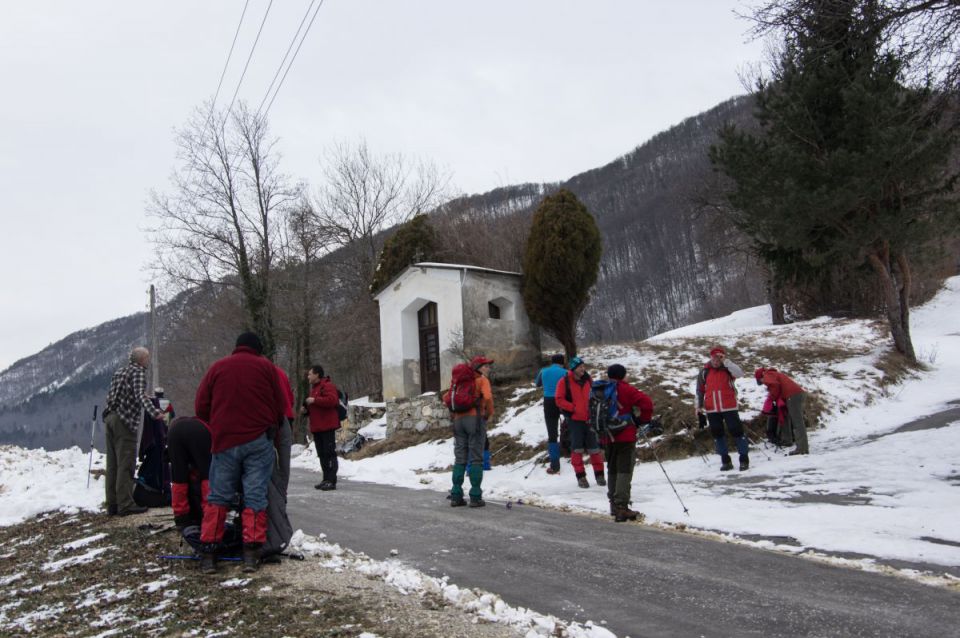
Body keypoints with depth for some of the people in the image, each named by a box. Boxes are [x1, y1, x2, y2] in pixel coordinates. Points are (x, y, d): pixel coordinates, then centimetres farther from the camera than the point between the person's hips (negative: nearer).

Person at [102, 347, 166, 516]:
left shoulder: (119, 372, 21)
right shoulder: (138, 372, -4)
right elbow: (140, 395, -21)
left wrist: (142, 396, 41)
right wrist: (154, 412, -35)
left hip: (109, 418, 8)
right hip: (124, 420, -8)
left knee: (113, 464, 10)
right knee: (126, 464, -6)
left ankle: (112, 503, 14)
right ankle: (125, 504, -7)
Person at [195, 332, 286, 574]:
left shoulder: (217, 368, 10)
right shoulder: (266, 366, 6)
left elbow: (201, 408, 8)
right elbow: (280, 405, 5)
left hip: (225, 441, 2)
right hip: (259, 440, -1)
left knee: (218, 496, 10)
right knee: (256, 496, 2)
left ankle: (208, 553, 6)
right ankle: (251, 552, -1)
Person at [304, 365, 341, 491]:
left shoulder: (327, 386, -7)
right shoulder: (314, 388, 24)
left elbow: (332, 400, -24)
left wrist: (314, 400, -20)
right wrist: (306, 409, 14)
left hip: (327, 426, -10)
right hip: (317, 427, 10)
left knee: (329, 452, -9)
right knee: (322, 454, 10)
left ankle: (332, 481, -10)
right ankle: (326, 479, 15)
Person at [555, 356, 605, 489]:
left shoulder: (587, 380, 8)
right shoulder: (564, 381, -6)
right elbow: (559, 400, -7)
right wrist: (574, 408, -14)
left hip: (588, 418, 3)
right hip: (574, 419, -3)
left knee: (594, 447, 5)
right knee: (577, 448, 1)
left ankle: (599, 474, 17)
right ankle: (580, 476, 10)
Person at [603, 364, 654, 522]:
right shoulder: (626, 390, -7)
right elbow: (646, 403, -18)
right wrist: (642, 420, -3)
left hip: (607, 438, 6)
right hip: (625, 437, -6)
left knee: (612, 470, 18)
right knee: (624, 471, -6)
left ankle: (614, 504, 25)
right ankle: (622, 507, -15)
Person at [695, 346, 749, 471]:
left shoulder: (727, 369, -2)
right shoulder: (704, 372, 5)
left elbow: (739, 373, -24)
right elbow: (700, 390, 12)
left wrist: (725, 361, -23)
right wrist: (699, 406, 9)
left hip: (729, 407, -3)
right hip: (712, 409, 3)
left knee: (736, 431, -2)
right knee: (717, 434, 7)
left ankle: (744, 458, 7)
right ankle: (725, 461, 17)